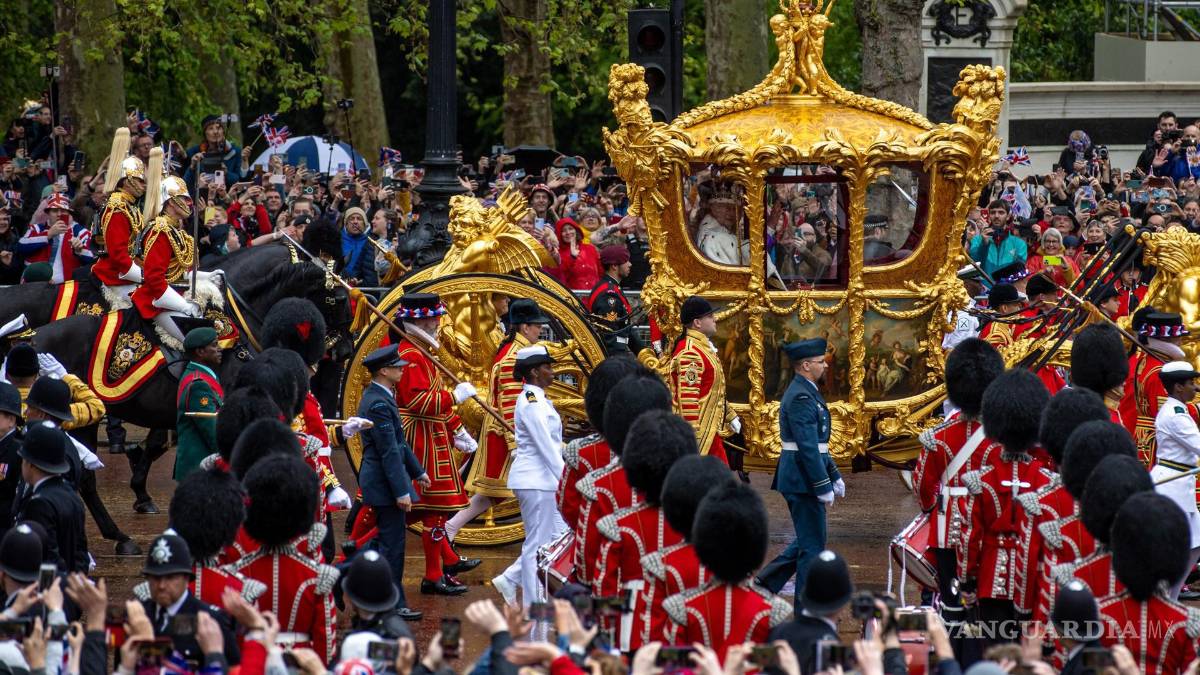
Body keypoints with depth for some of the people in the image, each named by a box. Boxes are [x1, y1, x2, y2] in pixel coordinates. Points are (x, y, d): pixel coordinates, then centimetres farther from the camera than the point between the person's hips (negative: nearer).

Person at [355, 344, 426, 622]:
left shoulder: (380, 397, 13)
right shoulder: (379, 403, -21)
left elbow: (399, 442, 22)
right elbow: (389, 451, -23)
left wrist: (417, 471, 26)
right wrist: (401, 491, -22)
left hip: (378, 481, 11)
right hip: (385, 484, -11)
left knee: (390, 541, 15)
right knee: (392, 544, -5)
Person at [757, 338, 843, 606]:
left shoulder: (806, 392, 15)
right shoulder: (801, 397, -18)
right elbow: (808, 447, -22)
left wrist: (834, 476, 22)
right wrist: (823, 487, -20)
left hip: (799, 480, 10)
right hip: (803, 480, -10)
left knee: (807, 541, 17)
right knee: (812, 544, -2)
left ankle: (764, 584, 19)